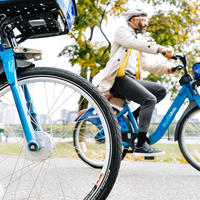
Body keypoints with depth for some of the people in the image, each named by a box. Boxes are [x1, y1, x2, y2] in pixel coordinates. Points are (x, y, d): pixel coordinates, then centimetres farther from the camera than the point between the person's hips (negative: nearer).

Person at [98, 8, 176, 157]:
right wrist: (160, 49, -27)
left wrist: (167, 69, 12)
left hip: (132, 79, 8)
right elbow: (133, 43, -15)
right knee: (150, 99, -25)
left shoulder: (138, 44, 32)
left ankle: (133, 117, -4)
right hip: (119, 78, -8)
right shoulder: (122, 32, 7)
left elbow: (145, 65, 26)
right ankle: (141, 145, -29)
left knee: (161, 90, -6)